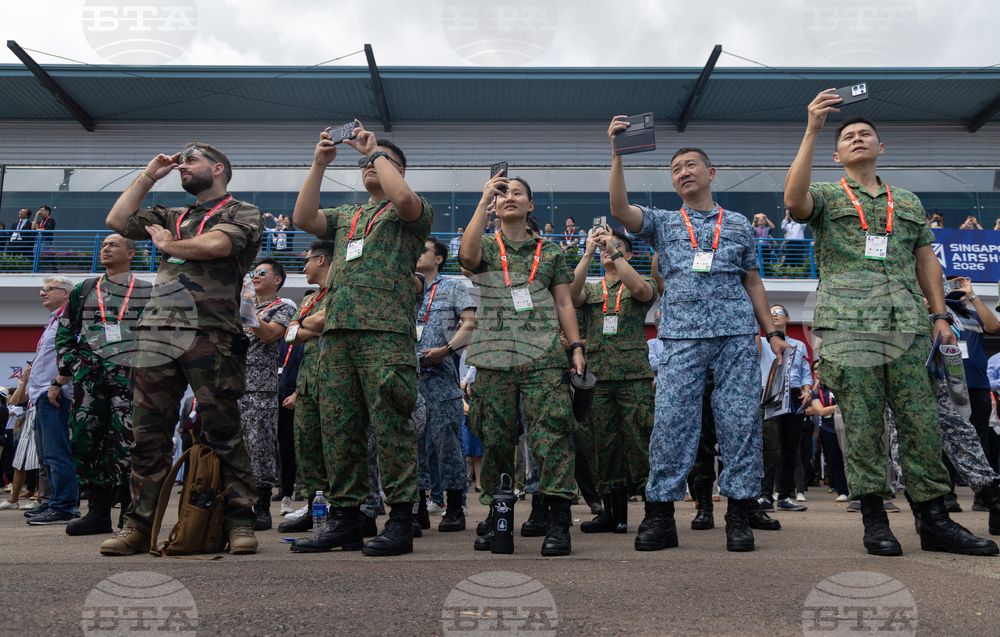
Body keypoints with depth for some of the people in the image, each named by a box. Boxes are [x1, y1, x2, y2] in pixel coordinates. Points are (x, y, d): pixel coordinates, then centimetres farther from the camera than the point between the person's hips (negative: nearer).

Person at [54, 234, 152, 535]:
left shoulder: (148, 292, 10)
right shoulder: (84, 290, 20)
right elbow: (65, 330, 23)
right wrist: (66, 366, 13)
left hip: (130, 376, -4)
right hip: (89, 376, 4)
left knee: (127, 442, -10)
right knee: (85, 439, 2)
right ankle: (98, 513, 13)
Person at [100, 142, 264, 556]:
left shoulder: (243, 213, 8)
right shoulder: (173, 218, 28)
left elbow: (215, 246, -10)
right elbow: (117, 220, 19)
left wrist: (167, 244, 7)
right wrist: (148, 176, 22)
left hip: (210, 335, -6)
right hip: (156, 333, 6)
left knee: (222, 434, -4)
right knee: (148, 435, 5)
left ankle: (239, 521, 2)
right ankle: (140, 525, 12)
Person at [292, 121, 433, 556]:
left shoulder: (414, 214, 11)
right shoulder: (344, 217, 29)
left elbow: (404, 199, -13)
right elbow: (303, 218, 12)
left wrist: (376, 149, 0)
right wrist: (319, 164, 9)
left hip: (385, 329, -6)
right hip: (337, 329, 6)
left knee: (390, 425, -8)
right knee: (340, 427, 5)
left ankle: (401, 522, -3)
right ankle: (344, 518, 14)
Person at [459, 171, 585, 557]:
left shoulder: (550, 251, 18)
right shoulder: (486, 247, 16)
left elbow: (564, 303, 15)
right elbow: (467, 254, -10)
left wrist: (576, 347, 4)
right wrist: (484, 200, -9)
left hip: (543, 356, 0)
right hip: (494, 356, 1)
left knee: (552, 435, -10)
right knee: (495, 439, 3)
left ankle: (557, 523, -8)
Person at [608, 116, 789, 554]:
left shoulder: (738, 224, 20)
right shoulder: (663, 223, 17)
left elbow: (752, 282, 20)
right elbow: (619, 208, -1)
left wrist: (771, 331, 12)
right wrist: (618, 153, -7)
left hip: (737, 334, 1)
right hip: (682, 336, -1)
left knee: (740, 419, -2)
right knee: (672, 421, -6)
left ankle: (739, 516, 7)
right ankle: (662, 517, 2)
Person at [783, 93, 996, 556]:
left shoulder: (908, 204, 24)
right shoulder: (827, 197, 11)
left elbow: (926, 261, 22)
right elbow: (794, 199, -13)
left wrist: (940, 314, 11)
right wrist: (812, 131, -15)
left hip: (907, 327, 4)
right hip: (848, 325, -3)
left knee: (922, 422, 1)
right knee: (862, 425, -3)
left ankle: (934, 520, 9)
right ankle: (874, 519, 5)